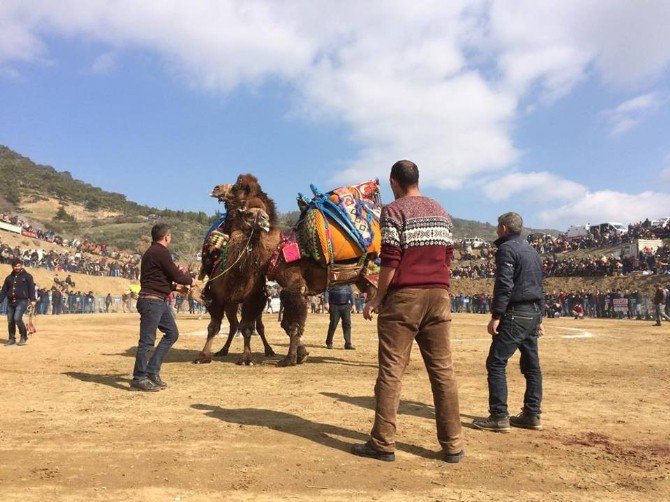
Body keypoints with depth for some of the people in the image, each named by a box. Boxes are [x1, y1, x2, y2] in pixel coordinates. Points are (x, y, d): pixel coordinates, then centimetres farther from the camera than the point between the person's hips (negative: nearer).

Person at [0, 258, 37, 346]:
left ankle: (23, 337, -2)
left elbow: (31, 288, -4)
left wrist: (32, 300, -13)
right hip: (10, 302, 5)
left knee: (17, 318, -18)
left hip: (22, 301, -5)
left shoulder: (27, 276, 3)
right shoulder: (9, 278, 15)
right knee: (10, 321, 4)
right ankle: (12, 339, 16)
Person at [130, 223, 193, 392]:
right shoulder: (161, 252, -14)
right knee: (147, 340, -4)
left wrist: (177, 287, 27)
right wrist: (190, 280, 5)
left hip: (159, 301, 11)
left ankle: (152, 371, 17)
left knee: (172, 333, 13)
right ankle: (139, 379, 4)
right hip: (151, 301, -11)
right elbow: (175, 275, -13)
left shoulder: (152, 252, 18)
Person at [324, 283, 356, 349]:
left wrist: (352, 304, 13)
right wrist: (327, 303, -12)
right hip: (335, 306, -3)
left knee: (347, 324, -2)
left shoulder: (348, 284, 11)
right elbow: (327, 291, -3)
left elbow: (351, 293, 17)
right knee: (333, 324, 0)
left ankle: (348, 344, 1)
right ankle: (329, 343, 14)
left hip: (346, 306, 3)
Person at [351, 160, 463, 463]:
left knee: (391, 370, 0)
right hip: (439, 295, 6)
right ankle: (453, 445, 13)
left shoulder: (394, 210, -4)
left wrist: (377, 299, -4)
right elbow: (448, 256, 15)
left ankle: (383, 444, 5)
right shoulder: (440, 211, 15)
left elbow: (391, 261, -11)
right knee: (443, 370, 7)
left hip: (404, 296, -5)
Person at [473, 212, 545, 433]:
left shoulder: (506, 249, -9)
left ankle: (499, 417, -9)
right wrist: (539, 318, 22)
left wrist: (496, 316, -19)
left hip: (515, 313, -10)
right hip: (533, 314, 10)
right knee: (531, 365, 13)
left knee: (496, 363, -7)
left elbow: (504, 285, -19)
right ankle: (532, 415, 19)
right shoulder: (531, 250, 19)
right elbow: (539, 285, 20)